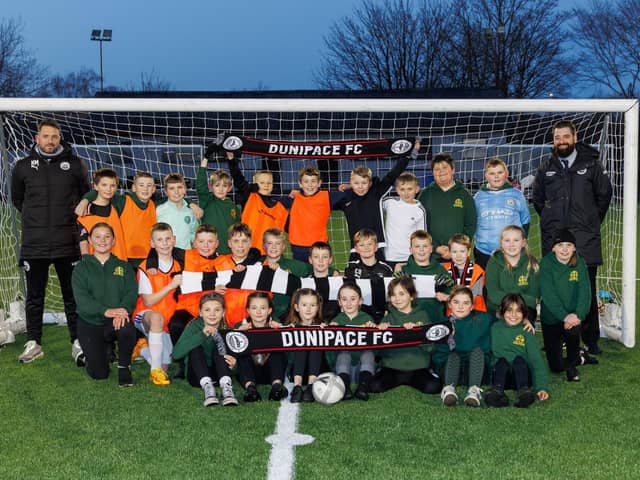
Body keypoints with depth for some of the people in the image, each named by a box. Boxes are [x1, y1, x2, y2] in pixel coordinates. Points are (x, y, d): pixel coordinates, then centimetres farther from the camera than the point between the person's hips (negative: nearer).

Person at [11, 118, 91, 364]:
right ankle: (33, 343, 19)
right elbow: (17, 198, 19)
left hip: (67, 243, -1)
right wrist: (35, 218, 12)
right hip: (34, 244, 1)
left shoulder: (75, 164, 3)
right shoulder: (23, 166, 6)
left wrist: (73, 219, 8)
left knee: (73, 295, 3)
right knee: (34, 297, 9)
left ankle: (78, 343, 9)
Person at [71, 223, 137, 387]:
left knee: (127, 328, -37)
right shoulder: (82, 268, 6)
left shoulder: (124, 267, 12)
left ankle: (124, 367, -11)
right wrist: (105, 310, -28)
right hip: (90, 323, 0)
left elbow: (132, 292, -3)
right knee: (99, 373, -13)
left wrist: (123, 309, -27)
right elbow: (81, 298, -10)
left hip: (116, 321, 0)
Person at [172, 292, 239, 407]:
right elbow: (176, 353, -24)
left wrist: (233, 364, -33)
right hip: (197, 375, -1)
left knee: (219, 346, -22)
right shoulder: (194, 326, -8)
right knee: (196, 348, -25)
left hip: (218, 374, 1)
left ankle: (226, 387, -40)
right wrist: (202, 335, -34)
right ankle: (207, 387, -43)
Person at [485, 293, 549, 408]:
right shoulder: (496, 328, 10)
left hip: (521, 373, 0)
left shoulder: (527, 332, 4)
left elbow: (537, 360, -6)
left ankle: (523, 391, -52)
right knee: (502, 361, -28)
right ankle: (497, 391, -55)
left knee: (519, 360, -28)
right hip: (501, 373, 1)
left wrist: (542, 387, -19)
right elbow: (496, 352, 7)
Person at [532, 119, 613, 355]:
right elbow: (537, 198, 22)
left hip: (586, 240, -2)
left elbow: (604, 194, 12)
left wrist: (591, 223, 11)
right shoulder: (546, 169, 11)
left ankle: (590, 340, 9)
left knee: (587, 292, 0)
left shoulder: (591, 165, 4)